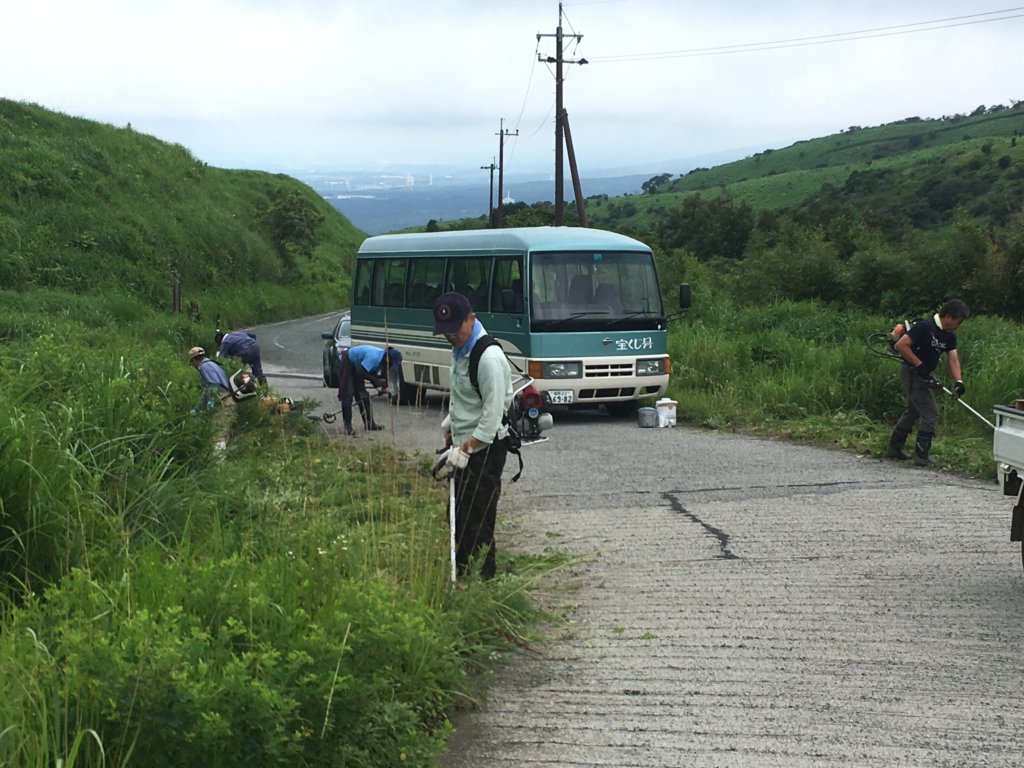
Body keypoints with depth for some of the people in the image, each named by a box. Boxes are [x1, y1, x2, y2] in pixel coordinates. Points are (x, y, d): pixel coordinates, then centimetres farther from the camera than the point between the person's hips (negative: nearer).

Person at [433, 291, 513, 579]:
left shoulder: (488, 358, -22)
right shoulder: (459, 349, 10)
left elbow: (493, 413, -23)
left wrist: (466, 449, -21)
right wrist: (450, 430, 20)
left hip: (485, 448, -10)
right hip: (464, 445, 10)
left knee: (478, 518, -8)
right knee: (461, 514, 14)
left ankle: (483, 577, -2)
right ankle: (461, 571, 24)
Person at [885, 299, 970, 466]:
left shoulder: (949, 336, 6)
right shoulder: (924, 327, -21)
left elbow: (953, 359, -1)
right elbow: (900, 346, -24)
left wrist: (958, 381, -17)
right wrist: (919, 365, -24)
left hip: (922, 376, 10)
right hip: (912, 374, -10)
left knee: (913, 410, 20)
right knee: (930, 413, -9)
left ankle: (894, 448, 32)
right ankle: (922, 455, -3)